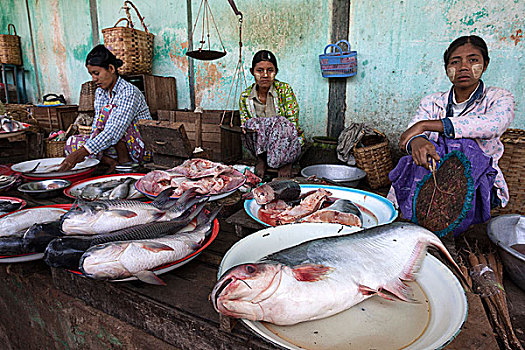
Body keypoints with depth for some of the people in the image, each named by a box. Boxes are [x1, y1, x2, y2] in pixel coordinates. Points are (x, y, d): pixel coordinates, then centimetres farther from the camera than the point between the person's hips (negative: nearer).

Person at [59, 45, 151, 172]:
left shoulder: (129, 92, -20)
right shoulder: (100, 92, 7)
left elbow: (114, 132, -31)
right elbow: (96, 127, 4)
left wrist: (80, 153, -36)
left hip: (141, 147, -7)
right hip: (116, 145, 8)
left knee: (108, 109, -25)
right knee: (72, 142, -5)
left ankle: (124, 159, -15)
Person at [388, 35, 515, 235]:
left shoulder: (499, 98, 4)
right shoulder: (432, 102, 10)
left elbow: (494, 124, -22)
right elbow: (409, 135, -9)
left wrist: (425, 125, -26)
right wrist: (416, 141, -37)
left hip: (477, 183, -2)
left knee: (464, 144, -29)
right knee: (425, 149, -26)